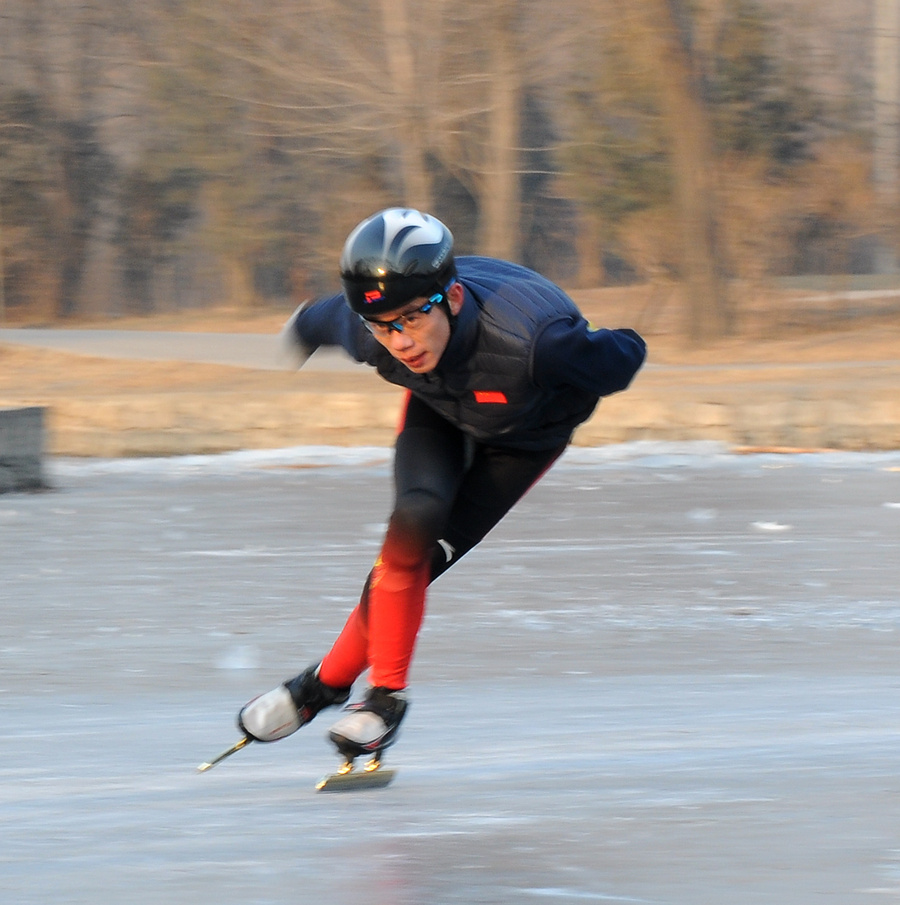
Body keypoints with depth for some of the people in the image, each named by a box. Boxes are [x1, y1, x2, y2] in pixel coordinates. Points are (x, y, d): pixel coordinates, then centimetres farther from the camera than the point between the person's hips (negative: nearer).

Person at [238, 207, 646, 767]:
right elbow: (323, 319, -7)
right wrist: (303, 329, 14)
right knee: (416, 522, -22)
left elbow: (624, 355, -28)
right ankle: (387, 691, -4)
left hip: (528, 431, -2)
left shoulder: (529, 342, -46)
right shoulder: (367, 336, -34)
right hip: (439, 407, 2)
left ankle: (331, 679, 4)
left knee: (429, 553, -14)